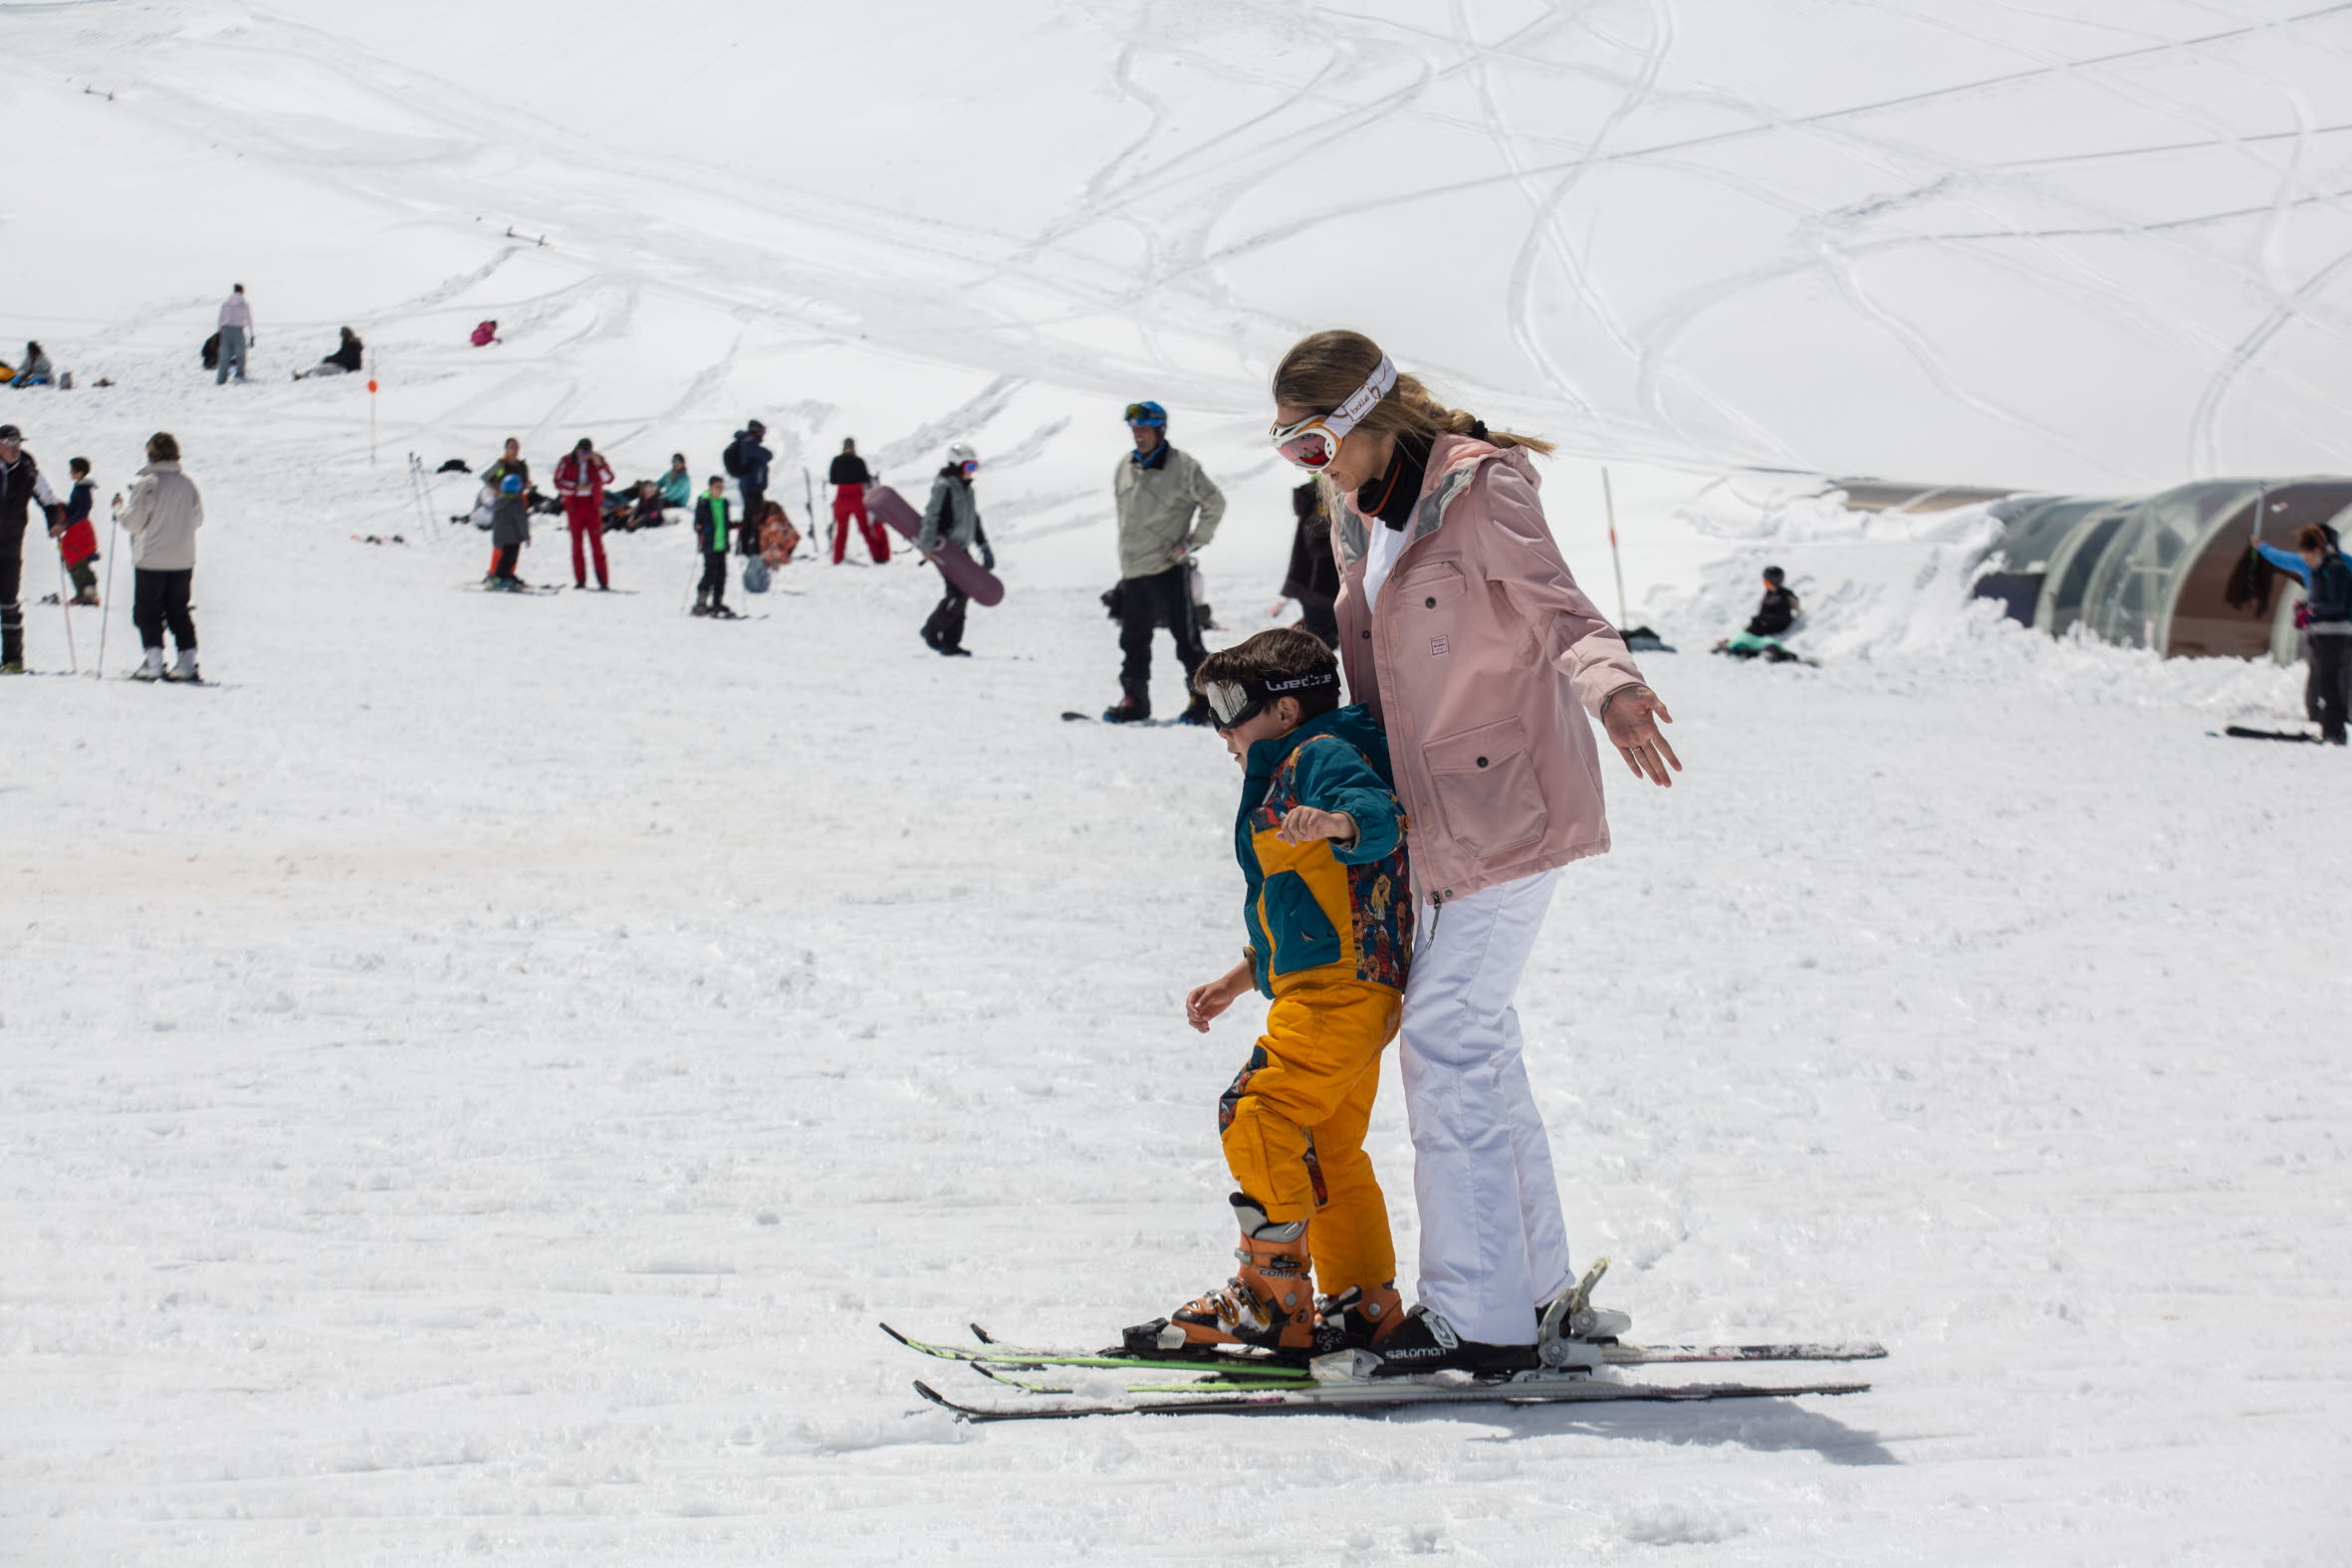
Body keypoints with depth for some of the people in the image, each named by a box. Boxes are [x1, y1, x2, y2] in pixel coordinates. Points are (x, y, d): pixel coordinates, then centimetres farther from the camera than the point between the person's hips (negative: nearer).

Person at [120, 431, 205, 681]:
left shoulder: (147, 484, -13)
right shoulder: (188, 484, 0)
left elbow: (132, 522, -11)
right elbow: (197, 519, 10)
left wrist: (122, 509, 9)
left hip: (151, 560, -4)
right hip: (183, 561, 4)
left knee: (147, 611, 4)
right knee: (178, 610, 14)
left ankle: (153, 661, -6)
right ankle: (187, 661, 8)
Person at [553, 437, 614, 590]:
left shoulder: (598, 460, 2)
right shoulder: (566, 462, 1)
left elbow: (608, 479, -7)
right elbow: (559, 484, -1)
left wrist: (598, 464, -20)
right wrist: (577, 488, -14)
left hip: (593, 505, -1)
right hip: (574, 505, 1)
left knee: (597, 543, -5)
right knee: (577, 543, 2)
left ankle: (603, 581, -6)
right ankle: (580, 580, 5)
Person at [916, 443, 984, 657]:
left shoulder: (967, 489, 18)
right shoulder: (943, 486, -10)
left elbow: (974, 520, 27)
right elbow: (932, 517, -18)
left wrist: (983, 546, 24)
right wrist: (927, 546, -25)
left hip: (961, 550, 9)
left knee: (960, 594, 5)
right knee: (960, 592, -16)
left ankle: (950, 643, 9)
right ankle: (931, 631, -3)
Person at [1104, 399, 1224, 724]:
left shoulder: (1182, 466, -7)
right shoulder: (1124, 468, 11)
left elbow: (1214, 503, -4)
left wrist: (1192, 542, -8)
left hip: (1168, 569, -6)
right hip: (1132, 572, 6)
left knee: (1187, 639, -4)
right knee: (1133, 641, 11)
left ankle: (1203, 698, 2)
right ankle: (1134, 699, 20)